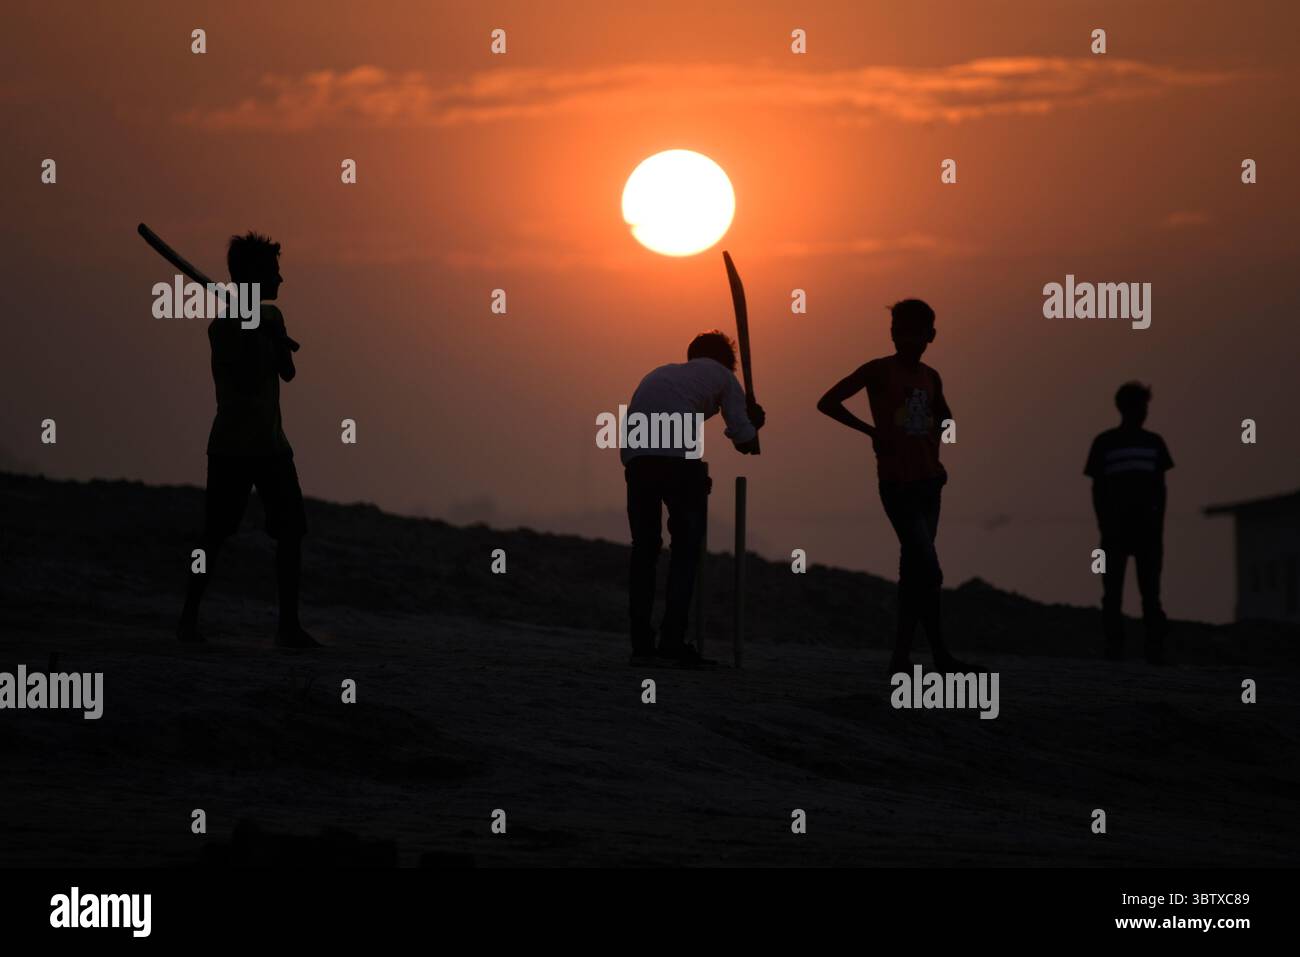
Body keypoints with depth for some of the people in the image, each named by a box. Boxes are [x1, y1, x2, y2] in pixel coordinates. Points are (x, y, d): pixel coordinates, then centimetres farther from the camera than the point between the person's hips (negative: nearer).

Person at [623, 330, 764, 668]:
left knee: (644, 549, 12)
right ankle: (672, 641, -8)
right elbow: (743, 439, 13)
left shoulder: (660, 374, 36)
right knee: (686, 547, 3)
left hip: (635, 458, 5)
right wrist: (751, 426, 36)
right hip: (679, 458, -5)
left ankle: (641, 644, 8)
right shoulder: (721, 374, 19)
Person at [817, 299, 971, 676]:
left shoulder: (930, 377, 12)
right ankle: (941, 655, -11)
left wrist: (934, 444, 13)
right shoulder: (878, 371, -5)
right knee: (928, 569, -14)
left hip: (929, 481, 7)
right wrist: (871, 431, -12)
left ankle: (901, 655, 13)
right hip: (897, 484, -7)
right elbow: (828, 402, -9)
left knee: (914, 569, 9)